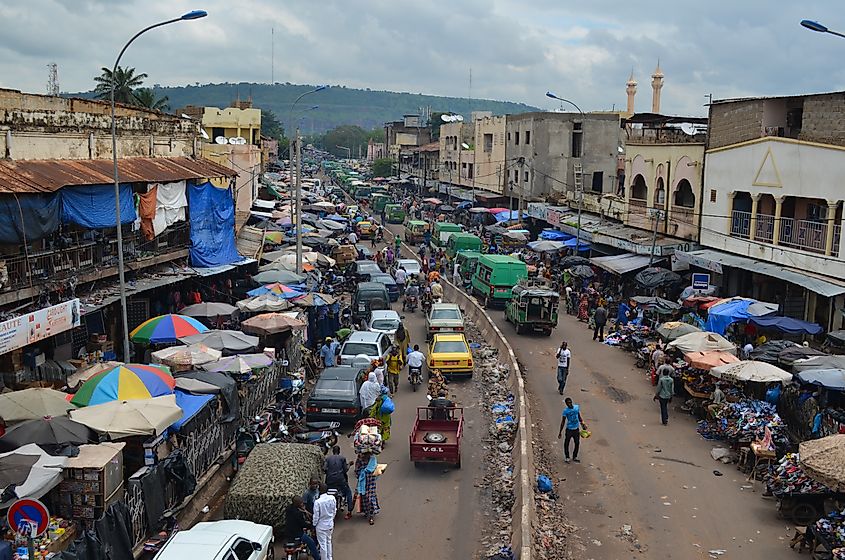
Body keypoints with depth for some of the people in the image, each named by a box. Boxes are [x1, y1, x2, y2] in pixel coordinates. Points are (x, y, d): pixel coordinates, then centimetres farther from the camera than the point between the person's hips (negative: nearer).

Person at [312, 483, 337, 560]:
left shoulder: (317, 502, -26)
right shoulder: (332, 498, -14)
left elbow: (316, 516, -17)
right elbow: (334, 511, 0)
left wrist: (314, 525, 0)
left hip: (321, 526, -5)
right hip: (330, 524, 5)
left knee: (323, 544, 10)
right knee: (328, 541, 25)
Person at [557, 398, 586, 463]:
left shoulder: (577, 407, -2)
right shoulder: (565, 411, -13)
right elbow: (563, 422, -8)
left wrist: (582, 424, 8)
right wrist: (560, 432, -7)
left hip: (576, 429, 4)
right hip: (569, 429, -4)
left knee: (577, 443, 12)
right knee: (566, 443, 2)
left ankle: (574, 457, 29)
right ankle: (567, 457, 19)